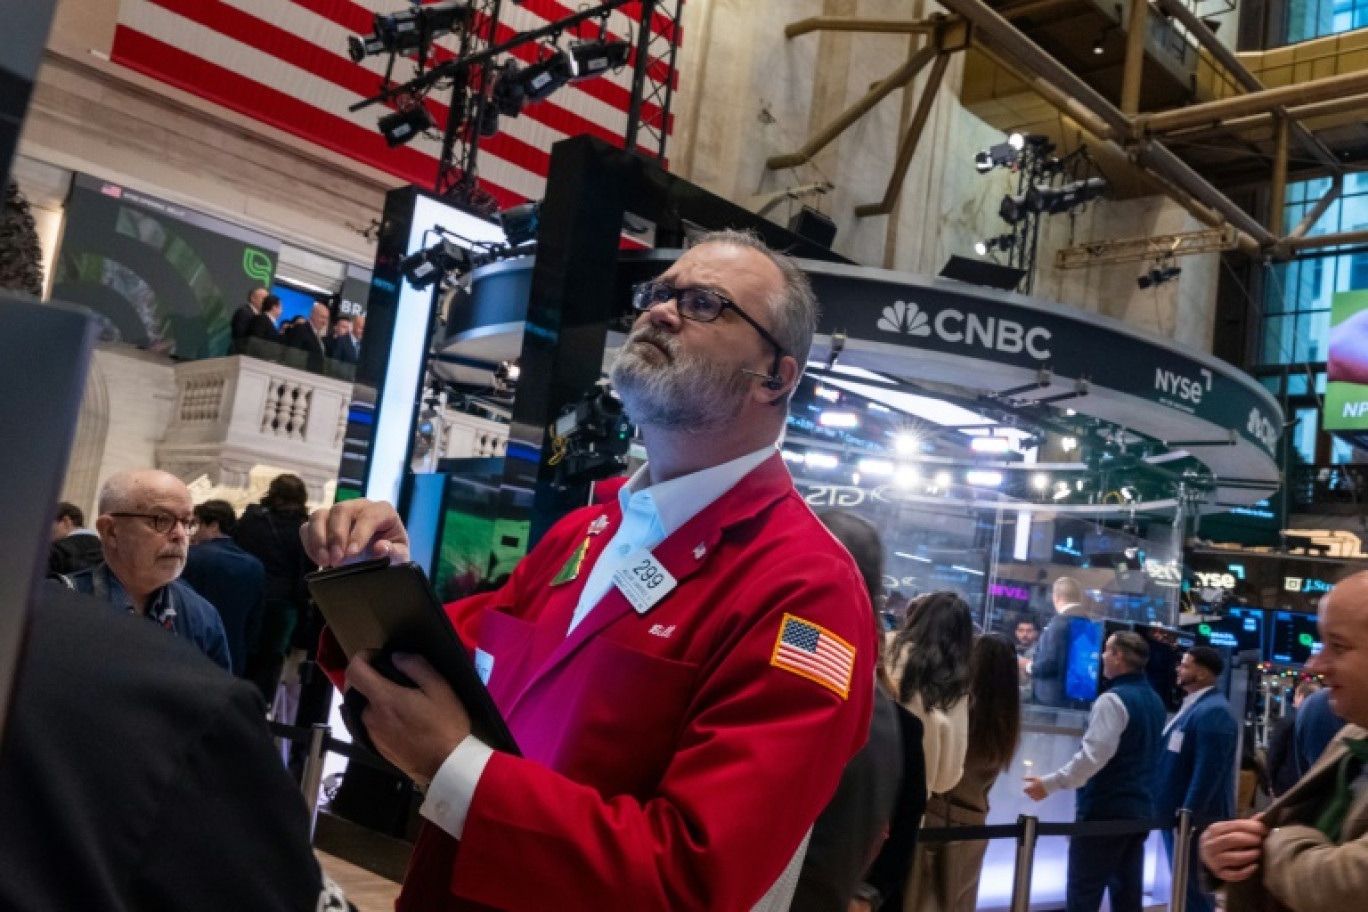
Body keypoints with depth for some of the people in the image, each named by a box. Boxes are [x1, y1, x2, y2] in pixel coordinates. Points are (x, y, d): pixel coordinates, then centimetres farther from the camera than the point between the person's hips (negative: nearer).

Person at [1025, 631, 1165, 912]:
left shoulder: (1113, 699, -16)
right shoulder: (1154, 701, 11)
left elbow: (1094, 755, -22)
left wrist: (1050, 783, -16)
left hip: (1105, 809, -8)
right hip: (1140, 807, 8)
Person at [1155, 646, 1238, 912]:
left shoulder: (1213, 712, -18)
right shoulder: (1191, 706, 13)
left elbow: (1207, 772, -24)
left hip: (1194, 819, -10)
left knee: (1194, 891, -3)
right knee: (1185, 888, 18)